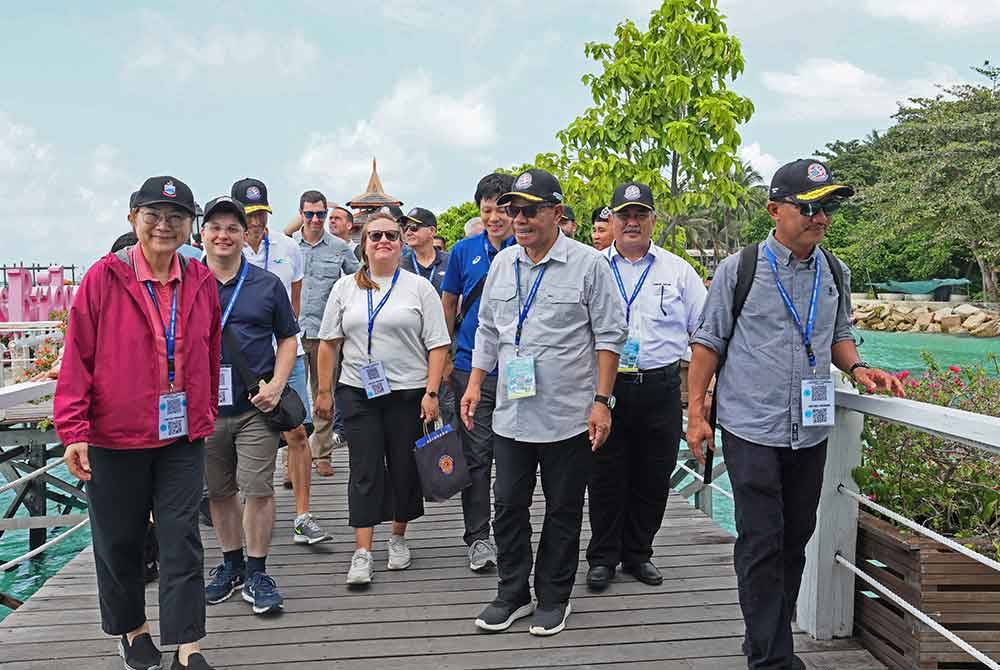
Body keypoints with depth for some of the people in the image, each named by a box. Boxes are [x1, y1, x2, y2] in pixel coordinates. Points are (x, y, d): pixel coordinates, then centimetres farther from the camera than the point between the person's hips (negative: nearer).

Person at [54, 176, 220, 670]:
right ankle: (131, 629, 35)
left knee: (182, 540, 3)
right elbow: (77, 356, -9)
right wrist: (73, 430, -11)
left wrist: (207, 415, 15)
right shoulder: (104, 277, -9)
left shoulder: (200, 282, 1)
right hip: (116, 436, -2)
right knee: (119, 540, 14)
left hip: (183, 436, 2)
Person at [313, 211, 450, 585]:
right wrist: (324, 391, 6)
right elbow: (329, 343, 10)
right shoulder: (345, 288, 8)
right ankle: (362, 553, 1)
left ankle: (398, 538, 26)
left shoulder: (419, 288, 2)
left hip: (408, 393, -1)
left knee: (404, 469, 7)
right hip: (358, 393, 1)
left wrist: (431, 393, -9)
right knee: (364, 471, -1)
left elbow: (437, 345, -1)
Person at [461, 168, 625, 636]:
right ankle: (512, 594, 25)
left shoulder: (588, 264, -7)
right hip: (511, 413, 5)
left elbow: (609, 335, -6)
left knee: (563, 511, 8)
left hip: (568, 416, -4)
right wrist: (474, 384, 11)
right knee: (508, 505, 10)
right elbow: (487, 330, 17)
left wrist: (602, 401, -10)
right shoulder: (502, 263, 8)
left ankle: (553, 599, 23)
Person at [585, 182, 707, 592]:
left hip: (660, 387, 1)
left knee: (653, 477, 8)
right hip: (605, 386, -1)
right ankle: (603, 557, 19)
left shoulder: (678, 271, 9)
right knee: (606, 477, 4)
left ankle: (637, 554, 25)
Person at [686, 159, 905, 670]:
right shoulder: (739, 270, -5)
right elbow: (708, 342, -1)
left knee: (795, 540, 12)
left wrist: (857, 367, 0)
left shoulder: (835, 273, 8)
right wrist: (696, 412, -4)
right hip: (752, 430, -5)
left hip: (811, 431, 5)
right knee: (761, 543, -5)